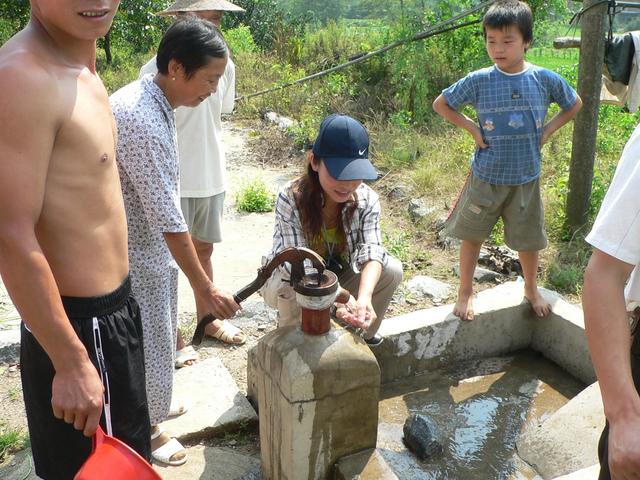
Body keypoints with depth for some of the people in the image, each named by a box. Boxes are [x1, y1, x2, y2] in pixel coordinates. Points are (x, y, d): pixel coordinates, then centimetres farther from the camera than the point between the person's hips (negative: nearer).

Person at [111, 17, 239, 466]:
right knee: (146, 344, 10)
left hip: (151, 244, 9)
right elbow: (167, 217, -30)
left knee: (155, 339, 24)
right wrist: (205, 287, -25)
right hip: (135, 255, -9)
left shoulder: (152, 100, 1)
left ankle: (150, 406, 46)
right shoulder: (140, 118, -31)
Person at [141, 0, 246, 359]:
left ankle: (206, 319, 35)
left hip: (212, 178, 6)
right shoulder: (156, 70, -17)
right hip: (173, 181, -5)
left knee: (204, 249, 18)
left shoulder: (225, 66, 0)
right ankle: (171, 335, 19)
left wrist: (210, 159, 14)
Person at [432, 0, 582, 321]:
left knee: (528, 239, 14)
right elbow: (441, 104, 2)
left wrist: (547, 130, -1)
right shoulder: (479, 81, -10)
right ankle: (465, 292, 28)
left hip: (526, 177, 1)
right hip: (486, 177, -1)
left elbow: (574, 105, 12)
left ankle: (531, 289, 38)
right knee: (472, 235, 8)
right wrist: (473, 129, -6)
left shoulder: (545, 80, -6)